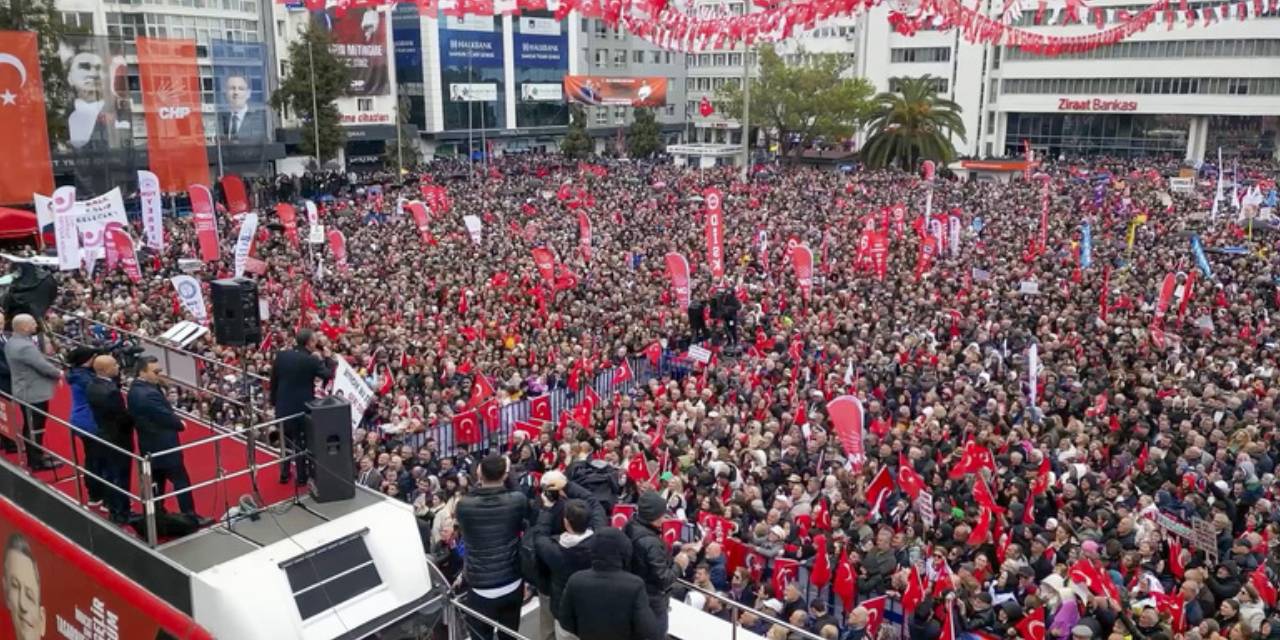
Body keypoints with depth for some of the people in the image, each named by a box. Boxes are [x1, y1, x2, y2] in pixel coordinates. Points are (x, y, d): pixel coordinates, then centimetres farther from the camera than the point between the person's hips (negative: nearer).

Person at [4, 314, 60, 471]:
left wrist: (54, 372, 3)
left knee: (30, 427, 20)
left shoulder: (12, 342, 5)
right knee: (36, 428, 2)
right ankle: (37, 462, 12)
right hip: (34, 393, -10)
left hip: (26, 391, 10)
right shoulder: (25, 346, -28)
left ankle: (35, 456, 33)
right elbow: (43, 366, -25)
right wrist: (58, 373, -5)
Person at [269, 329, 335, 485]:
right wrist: (328, 357, 4)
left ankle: (284, 475, 23)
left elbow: (273, 380, 3)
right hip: (303, 406, -3)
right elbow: (329, 375, -7)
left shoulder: (281, 355, -4)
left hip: (283, 405, 4)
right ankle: (301, 476, 15)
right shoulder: (312, 360, -17)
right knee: (303, 442, 9)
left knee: (285, 440, 17)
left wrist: (273, 400, 14)